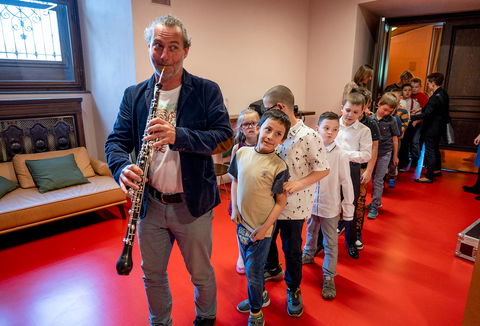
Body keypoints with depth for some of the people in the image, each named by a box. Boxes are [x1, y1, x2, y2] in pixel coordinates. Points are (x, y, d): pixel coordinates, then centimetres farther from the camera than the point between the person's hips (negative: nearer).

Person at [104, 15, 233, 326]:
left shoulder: (207, 90, -6)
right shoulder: (133, 95, 4)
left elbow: (223, 134, -15)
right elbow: (116, 140, 0)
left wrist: (178, 135, -31)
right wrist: (122, 167, -23)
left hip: (192, 204, -3)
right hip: (150, 203, 3)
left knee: (201, 273, 17)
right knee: (152, 275, 21)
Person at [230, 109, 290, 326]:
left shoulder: (279, 166, -17)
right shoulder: (242, 153, -5)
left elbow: (281, 202, -12)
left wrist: (265, 227, -14)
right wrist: (234, 209, 1)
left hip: (261, 228, -5)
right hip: (242, 222, 5)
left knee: (253, 272, 9)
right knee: (248, 264, 23)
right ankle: (261, 296, 50)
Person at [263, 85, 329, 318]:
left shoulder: (308, 136, -18)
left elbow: (323, 169, -13)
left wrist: (298, 184, -23)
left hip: (294, 205, -6)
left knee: (292, 248, 11)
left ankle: (293, 289, 36)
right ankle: (273, 270, 52)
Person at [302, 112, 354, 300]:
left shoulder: (340, 155, -13)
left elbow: (346, 183, -7)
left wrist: (348, 208, -5)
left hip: (330, 206, -3)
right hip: (311, 203, 3)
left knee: (330, 243, 7)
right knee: (311, 232, 26)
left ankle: (329, 277, 21)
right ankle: (309, 254, 52)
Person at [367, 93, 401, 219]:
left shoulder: (391, 121, -6)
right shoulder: (371, 118, -5)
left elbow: (395, 139, 2)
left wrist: (395, 156, 6)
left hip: (385, 153, -3)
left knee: (378, 180, -2)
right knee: (373, 178, 13)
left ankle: (374, 206, 4)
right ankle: (377, 201, 30)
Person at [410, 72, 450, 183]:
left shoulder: (436, 97, -24)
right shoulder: (443, 93, 6)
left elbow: (426, 114, -30)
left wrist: (411, 117, -29)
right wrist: (422, 109, 7)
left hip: (432, 128, -10)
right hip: (439, 127, 10)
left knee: (430, 151, -3)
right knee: (435, 149, 23)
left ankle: (429, 176, 3)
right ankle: (437, 170, 39)